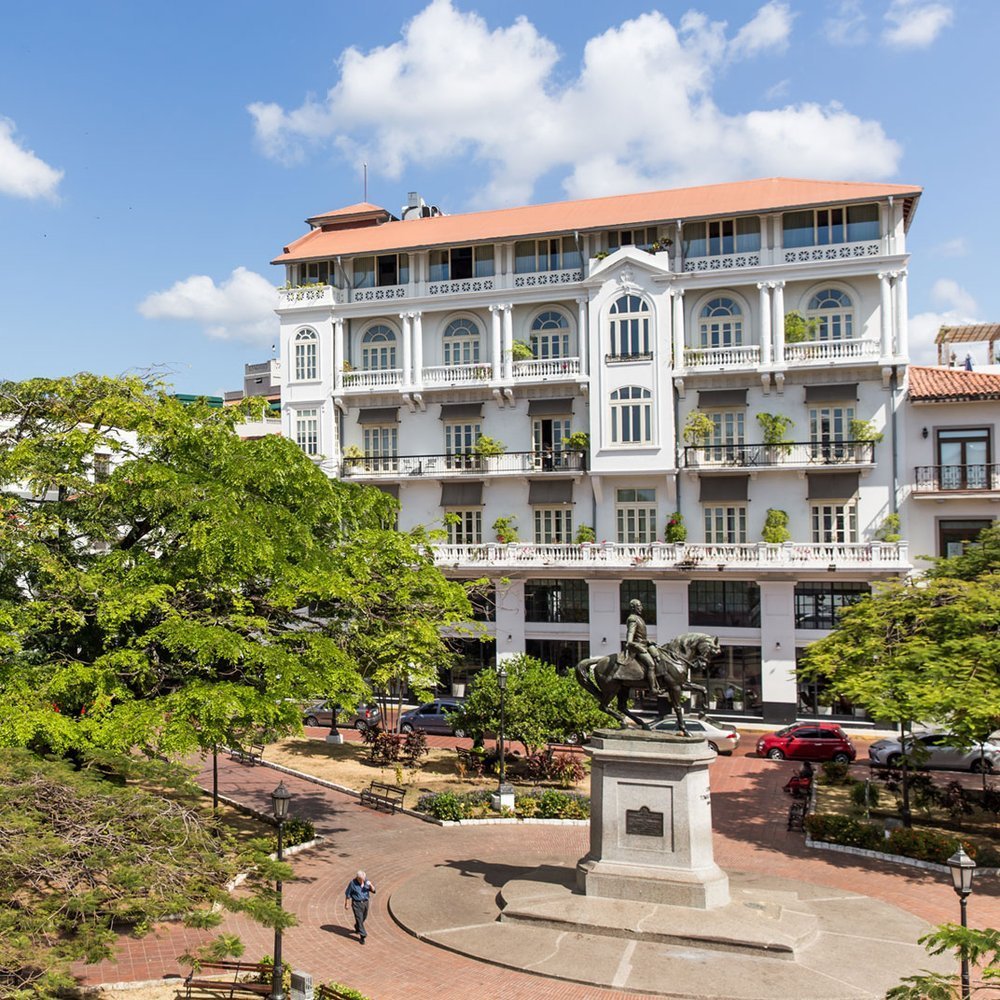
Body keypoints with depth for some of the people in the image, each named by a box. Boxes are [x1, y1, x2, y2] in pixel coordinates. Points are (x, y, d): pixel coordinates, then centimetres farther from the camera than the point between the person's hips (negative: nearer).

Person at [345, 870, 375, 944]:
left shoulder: (366, 881, -6)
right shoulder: (352, 883, -16)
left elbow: (373, 890, -5)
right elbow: (347, 894, -6)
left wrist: (370, 885, -24)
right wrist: (346, 904, -2)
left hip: (365, 902, 4)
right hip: (356, 903, -4)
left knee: (364, 918, 20)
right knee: (359, 919, -9)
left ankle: (357, 927, 48)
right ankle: (362, 936, -3)